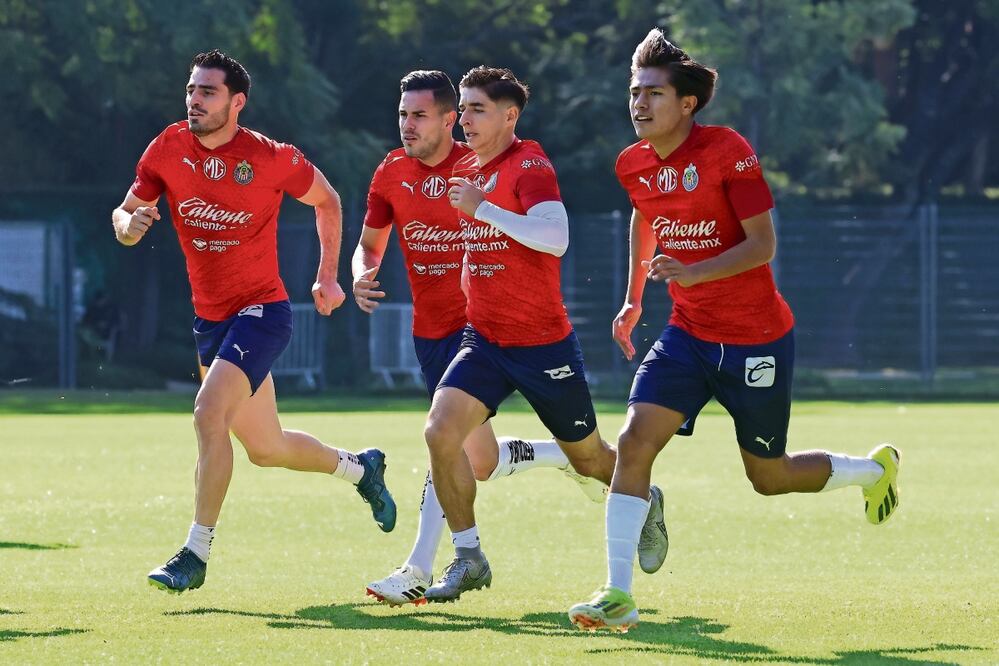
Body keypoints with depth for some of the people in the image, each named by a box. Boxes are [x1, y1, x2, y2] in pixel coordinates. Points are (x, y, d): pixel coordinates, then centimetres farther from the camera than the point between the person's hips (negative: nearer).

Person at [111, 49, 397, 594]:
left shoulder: (272, 159, -13)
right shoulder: (168, 149, -4)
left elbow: (326, 201, 5)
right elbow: (126, 215, 3)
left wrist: (328, 276, 4)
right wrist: (129, 223, -21)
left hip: (261, 310, -6)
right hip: (209, 318, 6)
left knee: (209, 412, -26)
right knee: (266, 449, 16)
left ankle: (196, 554, -20)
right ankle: (359, 467, 44)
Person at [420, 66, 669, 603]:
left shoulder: (529, 164, -15)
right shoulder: (466, 169, 8)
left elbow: (555, 237, -31)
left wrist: (482, 209, -33)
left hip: (542, 343, -6)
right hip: (483, 338, 6)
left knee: (588, 457, 10)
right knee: (440, 433, -17)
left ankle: (645, 504, 43)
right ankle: (467, 558, -5)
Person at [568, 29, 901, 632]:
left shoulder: (728, 152, -18)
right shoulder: (634, 165, 1)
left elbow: (764, 244, -20)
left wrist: (693, 271, -33)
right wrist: (633, 300, 25)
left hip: (755, 340, -5)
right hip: (689, 333, 5)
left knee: (770, 478, 9)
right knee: (635, 442, -16)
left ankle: (876, 469, 40)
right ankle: (618, 598, -17)